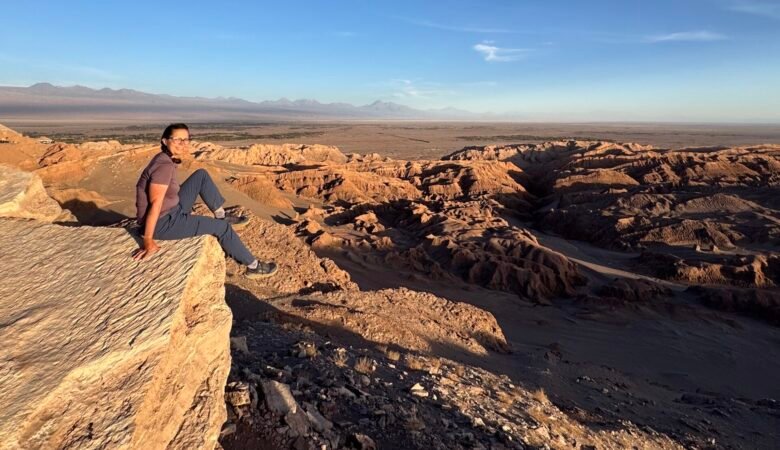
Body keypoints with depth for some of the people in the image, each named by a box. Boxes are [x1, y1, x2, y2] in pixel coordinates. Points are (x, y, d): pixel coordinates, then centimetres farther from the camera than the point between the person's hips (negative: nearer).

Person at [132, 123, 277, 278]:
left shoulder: (164, 159, 3)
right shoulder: (165, 166, -26)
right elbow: (155, 203, -29)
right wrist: (148, 240, -30)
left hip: (172, 211, 9)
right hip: (162, 223, -9)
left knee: (201, 175, 10)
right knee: (221, 227, -5)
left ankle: (221, 216, 16)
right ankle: (253, 266, 7)